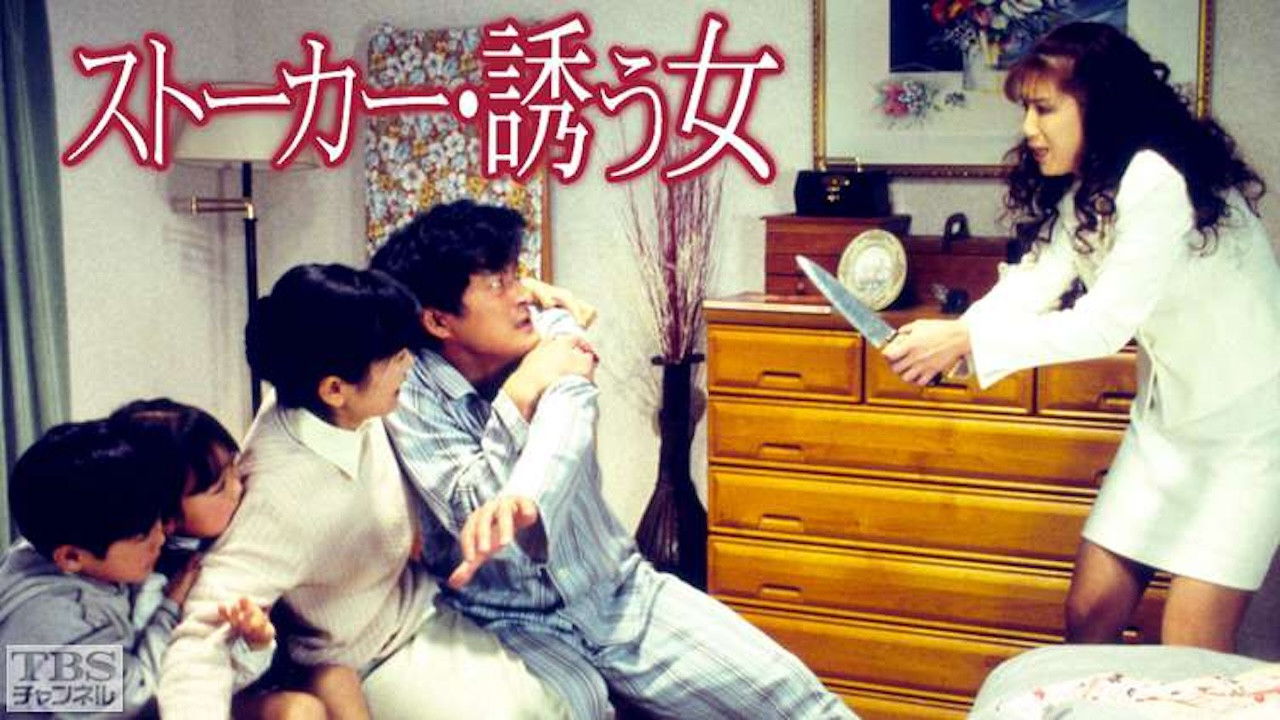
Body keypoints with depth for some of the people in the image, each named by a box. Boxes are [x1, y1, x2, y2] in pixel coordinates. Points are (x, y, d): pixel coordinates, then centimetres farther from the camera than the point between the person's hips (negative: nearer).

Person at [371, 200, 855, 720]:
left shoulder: (552, 332, -4)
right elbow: (470, 514, -21)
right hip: (513, 622, -3)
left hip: (620, 592, 3)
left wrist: (522, 497, -48)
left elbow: (568, 420, -26)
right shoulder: (410, 398, -11)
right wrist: (520, 394, -24)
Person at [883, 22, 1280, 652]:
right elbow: (1035, 281, -7)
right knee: (1088, 614, 6)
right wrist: (942, 341, -24)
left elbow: (1108, 322, -28)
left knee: (1189, 661, -8)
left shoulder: (1160, 179, -24)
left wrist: (966, 339, -31)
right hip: (1168, 414, 8)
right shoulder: (1084, 189, 5)